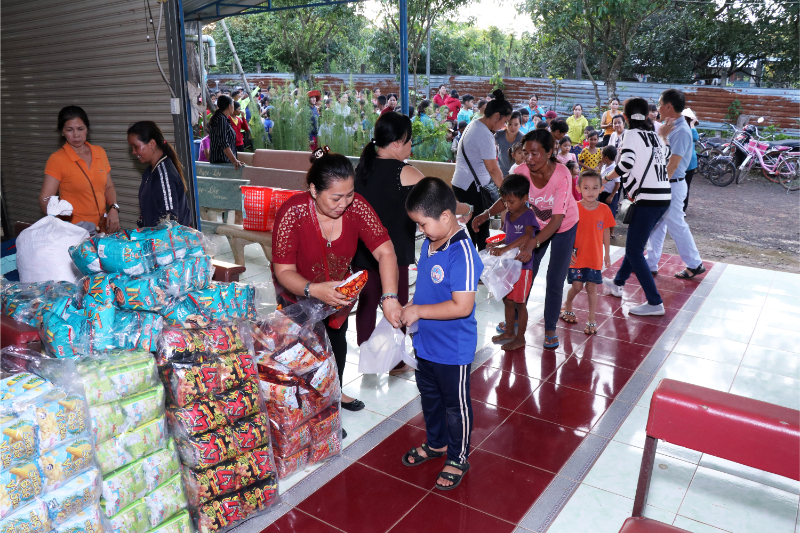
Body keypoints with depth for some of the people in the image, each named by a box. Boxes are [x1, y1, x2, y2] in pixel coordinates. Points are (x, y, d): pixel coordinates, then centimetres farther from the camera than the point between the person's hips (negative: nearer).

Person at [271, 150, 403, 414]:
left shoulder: (355, 205, -26)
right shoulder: (293, 213, -34)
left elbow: (385, 252, -30)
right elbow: (284, 271, -32)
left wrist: (390, 298, -43)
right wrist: (313, 290, -51)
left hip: (337, 291, 4)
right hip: (299, 294, -4)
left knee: (337, 338, 23)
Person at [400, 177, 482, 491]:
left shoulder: (462, 253, -28)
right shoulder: (429, 243, -2)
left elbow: (462, 306, -31)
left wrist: (419, 311, -25)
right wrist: (411, 308, -1)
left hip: (453, 350, -8)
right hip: (425, 343, 9)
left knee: (456, 405, 13)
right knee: (429, 397, 26)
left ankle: (458, 459, 34)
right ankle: (436, 443, 49)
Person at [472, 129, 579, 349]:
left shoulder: (561, 175, -35)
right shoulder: (522, 172, -25)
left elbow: (557, 219, -37)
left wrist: (532, 244, -49)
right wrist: (487, 214, -35)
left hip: (564, 227, -3)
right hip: (537, 224, 3)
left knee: (554, 280, -1)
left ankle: (550, 329, 18)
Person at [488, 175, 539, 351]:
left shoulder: (528, 215, -17)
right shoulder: (508, 215, 7)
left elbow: (528, 236, -35)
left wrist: (505, 248, -41)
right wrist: (497, 244, -2)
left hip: (523, 265, -7)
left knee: (519, 303, 4)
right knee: (507, 300, 17)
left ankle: (520, 338, 18)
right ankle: (509, 332, 33)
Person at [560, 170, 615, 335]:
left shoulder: (604, 209, -3)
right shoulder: (574, 208, -9)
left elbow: (606, 232, 6)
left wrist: (607, 253, 9)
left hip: (595, 257, 1)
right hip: (577, 256, -1)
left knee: (592, 287, 5)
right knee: (577, 286, 2)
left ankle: (592, 320, 16)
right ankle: (567, 306, 32)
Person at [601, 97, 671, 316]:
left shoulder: (632, 134, -5)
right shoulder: (655, 135, 17)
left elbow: (626, 163, -19)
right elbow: (664, 160, 17)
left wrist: (606, 177, -2)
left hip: (648, 199, -9)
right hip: (664, 197, 9)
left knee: (634, 251, -3)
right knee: (635, 243, 22)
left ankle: (655, 303, -3)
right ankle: (617, 283, 38)